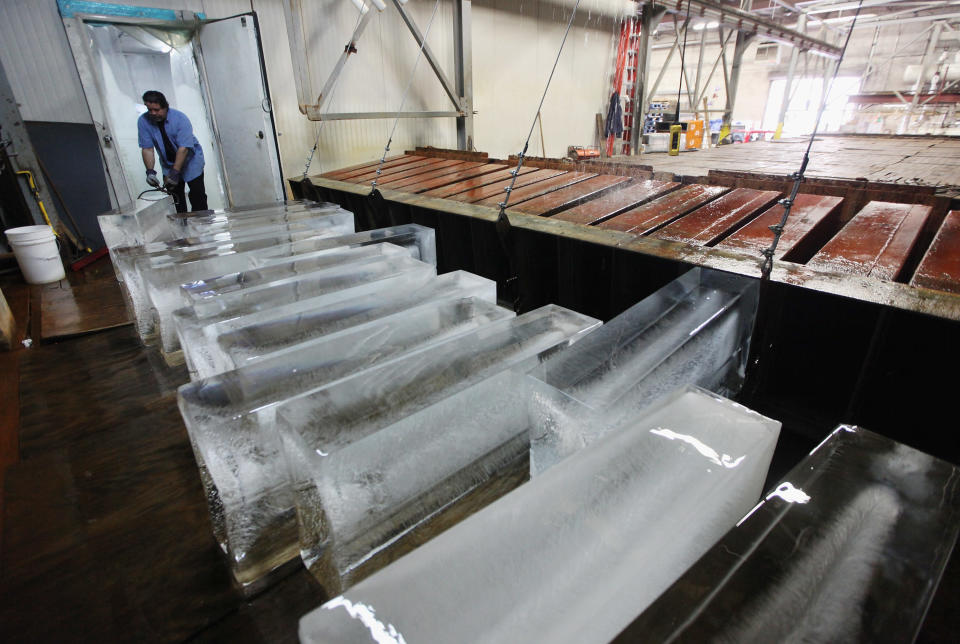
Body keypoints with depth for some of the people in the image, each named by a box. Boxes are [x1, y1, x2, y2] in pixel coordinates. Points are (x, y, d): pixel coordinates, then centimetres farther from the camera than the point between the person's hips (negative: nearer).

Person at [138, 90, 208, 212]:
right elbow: (147, 148, -12)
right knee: (176, 198, 1)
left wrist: (175, 172, -33)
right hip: (168, 164, 3)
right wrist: (150, 171, -27)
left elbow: (184, 148, -28)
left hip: (190, 161, -3)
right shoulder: (143, 121, -11)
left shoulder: (180, 118, -22)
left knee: (197, 197, -6)